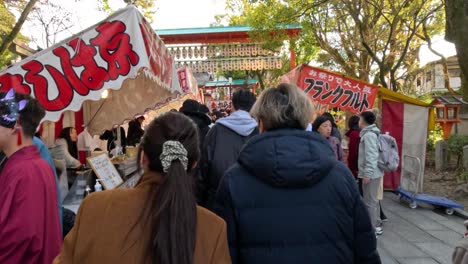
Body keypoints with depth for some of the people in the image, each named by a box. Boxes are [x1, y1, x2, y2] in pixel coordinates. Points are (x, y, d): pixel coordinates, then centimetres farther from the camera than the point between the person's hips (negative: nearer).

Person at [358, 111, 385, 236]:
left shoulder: (369, 134, -15)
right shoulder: (372, 133, 15)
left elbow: (371, 156, -23)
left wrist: (367, 173, -24)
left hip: (371, 173, -10)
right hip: (375, 172, 10)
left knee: (369, 202, -5)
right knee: (373, 200, 17)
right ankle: (376, 226, 27)